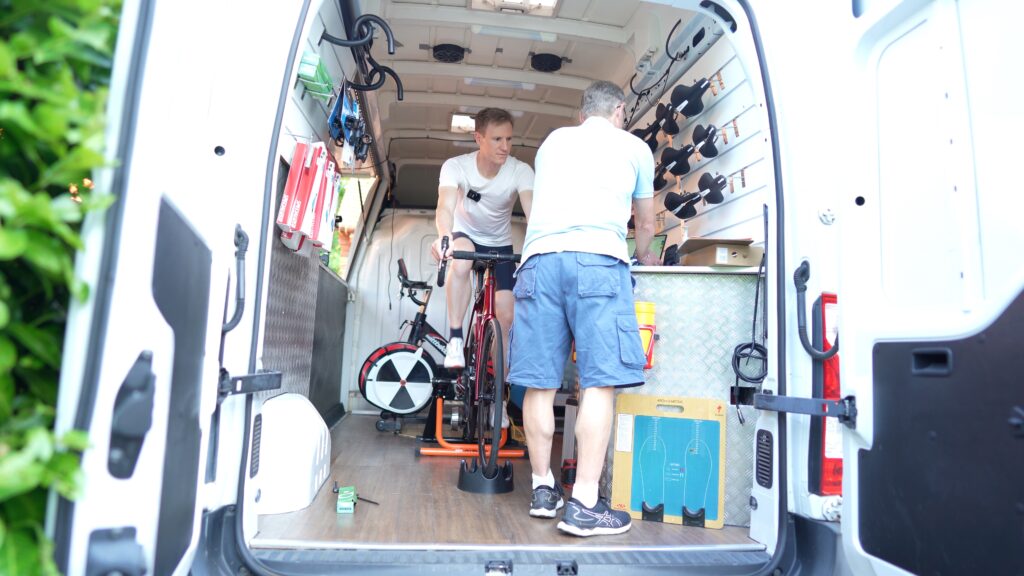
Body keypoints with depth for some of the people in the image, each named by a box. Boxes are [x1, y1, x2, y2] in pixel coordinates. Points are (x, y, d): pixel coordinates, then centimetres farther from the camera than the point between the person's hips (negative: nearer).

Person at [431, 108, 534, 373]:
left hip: (501, 244, 2)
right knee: (461, 261, -38)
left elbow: (532, 212, -37)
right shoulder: (456, 166, -24)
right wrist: (444, 237, -62)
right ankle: (455, 339, -26)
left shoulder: (521, 171, -23)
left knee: (507, 316, -7)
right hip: (465, 236, -1)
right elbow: (446, 206, -40)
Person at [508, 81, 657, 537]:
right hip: (598, 259, -3)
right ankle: (584, 506, -6)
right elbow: (645, 223, 31)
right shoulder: (634, 147, 20)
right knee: (599, 382, -5)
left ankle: (543, 489, 16)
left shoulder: (553, 140, 28)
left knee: (540, 383, 5)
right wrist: (645, 257, 51)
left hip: (540, 257, 4)